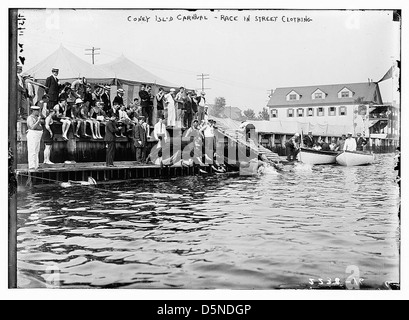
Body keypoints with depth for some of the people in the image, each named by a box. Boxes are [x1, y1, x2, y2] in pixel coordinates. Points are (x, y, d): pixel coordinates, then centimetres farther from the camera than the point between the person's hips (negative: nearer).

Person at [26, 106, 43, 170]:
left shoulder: (36, 117, 17)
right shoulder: (30, 118, -10)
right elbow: (32, 127, -21)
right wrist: (38, 121, -20)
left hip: (37, 136, 9)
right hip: (32, 135, -9)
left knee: (36, 151, 9)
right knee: (32, 151, -10)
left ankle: (35, 166, 12)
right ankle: (31, 167, -11)